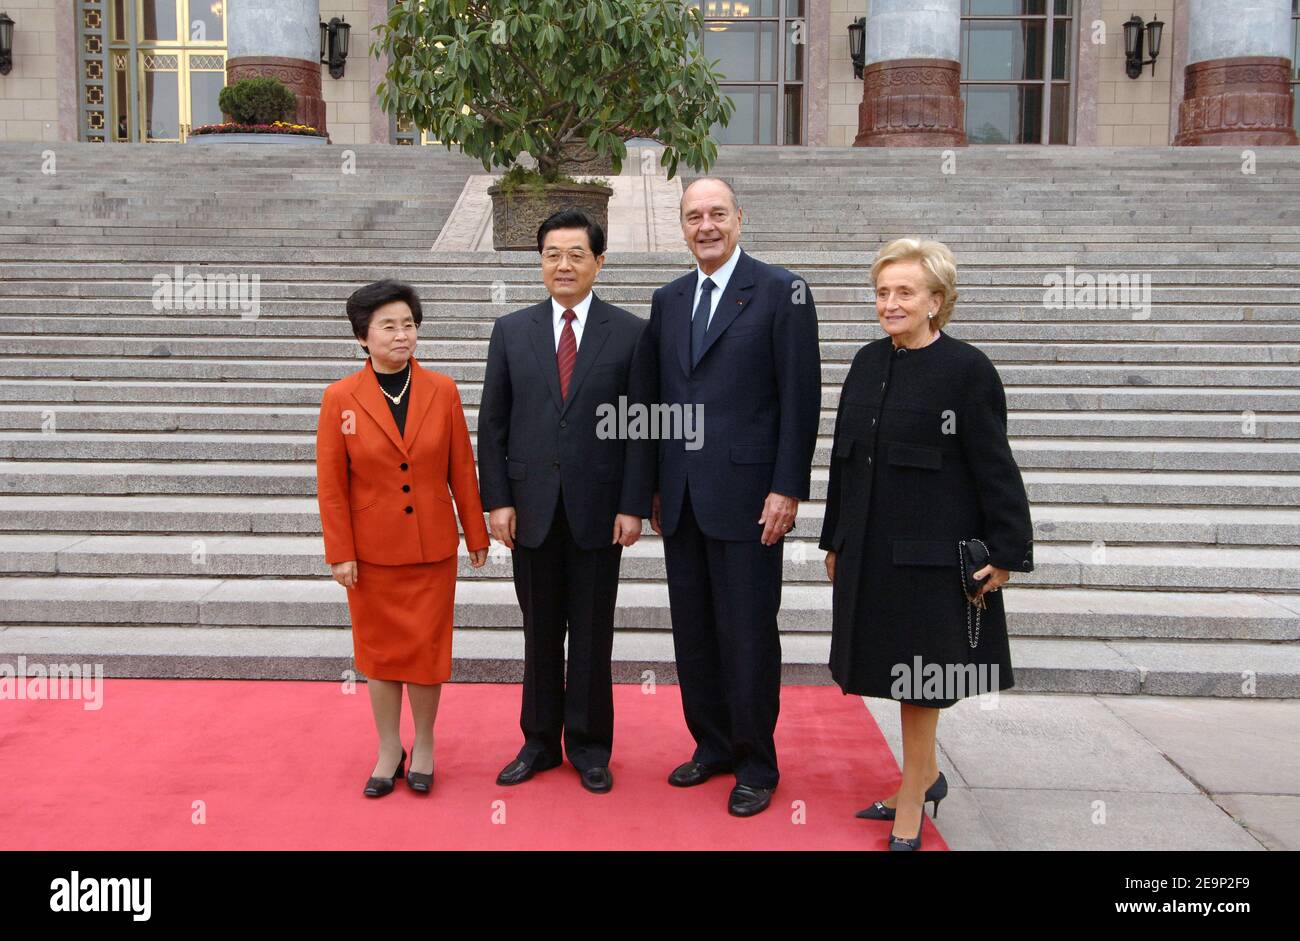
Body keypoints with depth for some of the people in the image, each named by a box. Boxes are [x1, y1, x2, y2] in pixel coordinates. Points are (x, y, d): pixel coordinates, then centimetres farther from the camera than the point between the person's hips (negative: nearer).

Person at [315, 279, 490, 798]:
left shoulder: (442, 391, -3)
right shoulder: (340, 398, -6)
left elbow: (462, 468, 2)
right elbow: (331, 483, -4)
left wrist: (476, 533, 5)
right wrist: (340, 553, -5)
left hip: (432, 549, 0)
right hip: (371, 551, 0)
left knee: (426, 648, 7)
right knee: (379, 650, 11)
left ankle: (424, 746, 26)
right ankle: (389, 750, 27)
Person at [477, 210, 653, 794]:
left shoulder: (630, 333, 0)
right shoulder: (511, 331, 6)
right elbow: (492, 423, 5)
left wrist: (633, 505, -8)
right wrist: (497, 500, -2)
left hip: (598, 510, -2)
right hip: (532, 509, 2)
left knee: (592, 634, 8)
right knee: (540, 632, 12)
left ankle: (589, 745, 23)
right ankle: (539, 740, 27)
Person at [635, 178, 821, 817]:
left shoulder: (781, 291, -5)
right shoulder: (668, 299, 13)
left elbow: (801, 398, -8)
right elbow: (656, 395, 15)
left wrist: (787, 490, -13)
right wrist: (653, 486, 11)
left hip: (745, 496, -5)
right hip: (681, 499, 6)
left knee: (748, 636, 2)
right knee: (693, 632, 13)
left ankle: (756, 765, 19)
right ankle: (712, 746, 30)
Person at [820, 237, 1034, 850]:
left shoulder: (966, 368, -11)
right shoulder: (868, 363, 8)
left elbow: (994, 466, -10)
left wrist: (1007, 552, -11)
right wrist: (835, 541, 15)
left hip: (931, 551, -6)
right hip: (870, 549, 6)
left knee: (917, 679, 4)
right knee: (900, 673, 17)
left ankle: (911, 808, 19)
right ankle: (926, 777, 36)